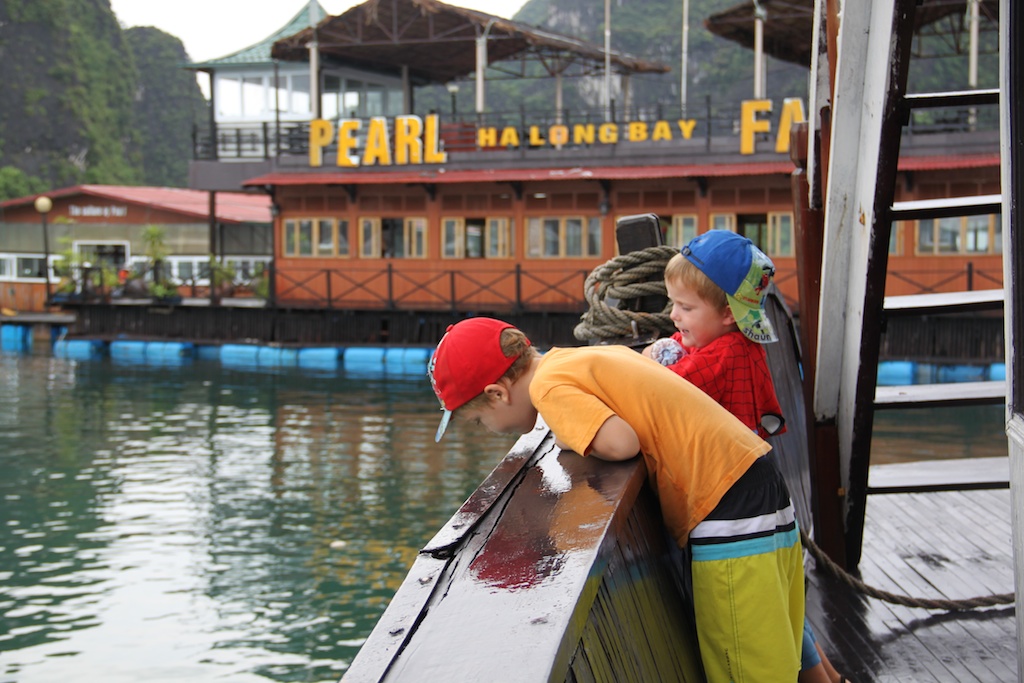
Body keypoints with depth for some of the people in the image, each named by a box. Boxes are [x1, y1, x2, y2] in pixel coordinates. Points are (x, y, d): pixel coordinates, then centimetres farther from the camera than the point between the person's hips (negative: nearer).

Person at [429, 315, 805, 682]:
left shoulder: (549, 385, -11)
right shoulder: (591, 356, 15)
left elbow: (621, 443, -23)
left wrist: (570, 441, -3)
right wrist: (575, 430, 11)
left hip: (732, 517, -9)